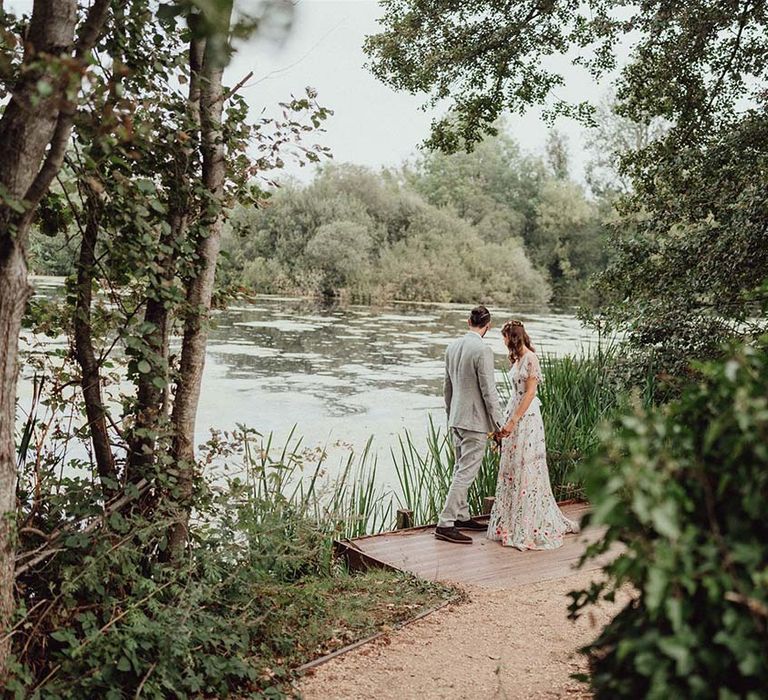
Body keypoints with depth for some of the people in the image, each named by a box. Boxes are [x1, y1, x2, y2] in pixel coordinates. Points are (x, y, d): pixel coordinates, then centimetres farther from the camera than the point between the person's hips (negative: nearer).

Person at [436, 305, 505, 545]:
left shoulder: (452, 347, 7)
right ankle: (445, 524, -5)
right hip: (475, 420, -8)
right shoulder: (483, 350, -17)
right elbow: (488, 390, -16)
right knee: (466, 473, -5)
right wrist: (498, 423, -8)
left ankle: (461, 516, 28)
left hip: (456, 419, 9)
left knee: (460, 469, 18)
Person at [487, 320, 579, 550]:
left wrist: (512, 421, -19)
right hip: (515, 417, 9)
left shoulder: (530, 358, -14)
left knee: (525, 468, -3)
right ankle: (512, 521, 20)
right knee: (512, 468, 11)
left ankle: (528, 526, 6)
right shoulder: (518, 359, 13)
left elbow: (529, 393, -18)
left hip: (526, 418, -9)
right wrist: (509, 421, 16)